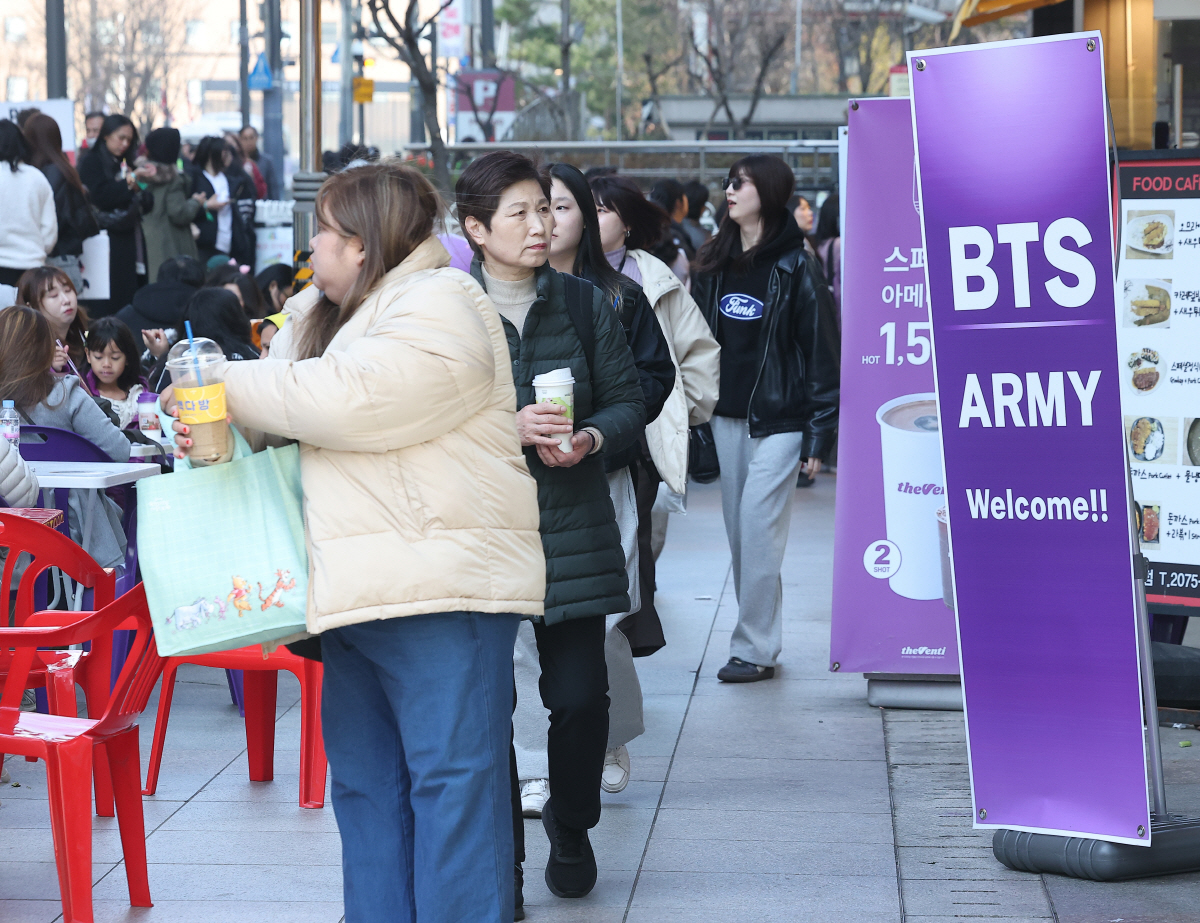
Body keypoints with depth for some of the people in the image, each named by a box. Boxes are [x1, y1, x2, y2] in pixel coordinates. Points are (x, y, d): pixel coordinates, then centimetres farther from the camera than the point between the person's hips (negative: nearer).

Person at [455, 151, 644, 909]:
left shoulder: (584, 304, 7)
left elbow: (627, 402, 9)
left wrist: (588, 439, -11)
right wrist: (506, 428, -18)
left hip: (571, 529, 2)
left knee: (581, 695, -2)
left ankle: (571, 827, 25)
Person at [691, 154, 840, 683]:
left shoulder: (795, 267, -6)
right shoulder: (714, 263, 10)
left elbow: (820, 351, -7)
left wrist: (819, 434, -10)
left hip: (778, 418, -6)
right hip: (726, 416, 6)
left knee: (758, 532, -10)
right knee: (739, 534, 8)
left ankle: (754, 648, -4)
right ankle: (762, 637, 17)